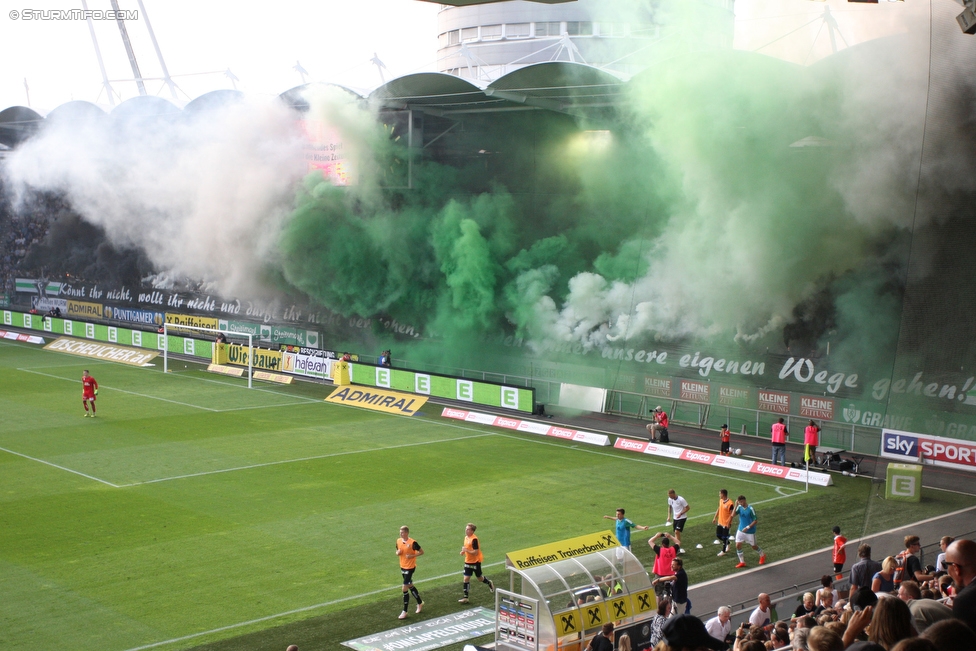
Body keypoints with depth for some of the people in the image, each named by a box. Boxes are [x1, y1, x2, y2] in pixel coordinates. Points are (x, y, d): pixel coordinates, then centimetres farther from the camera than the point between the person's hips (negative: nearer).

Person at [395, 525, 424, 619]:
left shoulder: (412, 543, -19)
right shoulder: (398, 541, 0)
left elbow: (421, 552, -10)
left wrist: (412, 556, -22)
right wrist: (398, 553, -9)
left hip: (410, 567, -7)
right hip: (402, 567, 7)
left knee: (405, 589, -9)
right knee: (410, 586, 20)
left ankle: (405, 611, 0)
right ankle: (420, 603, 40)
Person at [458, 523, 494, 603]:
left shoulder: (474, 539, -23)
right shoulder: (466, 537, 2)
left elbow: (476, 552, -25)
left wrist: (466, 550, -28)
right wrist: (463, 551, 0)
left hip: (475, 561, -7)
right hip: (468, 561, 7)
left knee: (480, 578, 13)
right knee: (466, 578, -2)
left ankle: (490, 584, 44)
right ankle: (465, 597, 2)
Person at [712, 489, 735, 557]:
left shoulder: (730, 503, -23)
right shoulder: (721, 500, 1)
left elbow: (732, 514, -19)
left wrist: (729, 523, -19)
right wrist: (715, 518, 14)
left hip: (726, 523, -8)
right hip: (720, 522, 8)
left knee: (724, 537, 4)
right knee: (718, 535, 15)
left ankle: (723, 551, 18)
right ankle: (727, 543, 38)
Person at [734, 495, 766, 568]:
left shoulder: (750, 509, -20)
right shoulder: (739, 507, -5)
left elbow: (756, 520, -16)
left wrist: (748, 527, -22)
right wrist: (736, 505, -25)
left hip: (750, 531, -5)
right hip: (741, 530, 5)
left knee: (753, 546, 12)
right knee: (737, 545, -4)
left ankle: (762, 555, 42)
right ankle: (742, 562, 9)